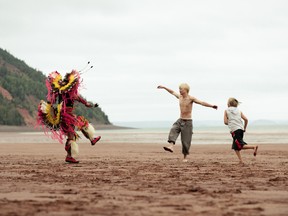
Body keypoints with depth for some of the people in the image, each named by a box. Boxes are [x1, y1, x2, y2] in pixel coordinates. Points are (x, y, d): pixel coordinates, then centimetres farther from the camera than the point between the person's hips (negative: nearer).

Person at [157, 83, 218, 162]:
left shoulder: (191, 98, -13)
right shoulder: (180, 97, 6)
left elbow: (202, 103, -24)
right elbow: (172, 92, 25)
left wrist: (212, 106, -37)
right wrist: (164, 87, 35)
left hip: (187, 122, -5)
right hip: (180, 121, 5)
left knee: (186, 141, -2)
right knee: (173, 130, -24)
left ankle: (185, 157, 11)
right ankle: (171, 146, -39)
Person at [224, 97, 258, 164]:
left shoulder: (226, 111, 6)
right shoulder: (239, 111, 16)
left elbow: (225, 122, -2)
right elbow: (246, 119, 6)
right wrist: (244, 128, 18)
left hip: (234, 130, -6)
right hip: (241, 129, 6)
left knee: (240, 145, -12)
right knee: (235, 146, 17)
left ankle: (254, 147, -33)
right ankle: (240, 160, 8)